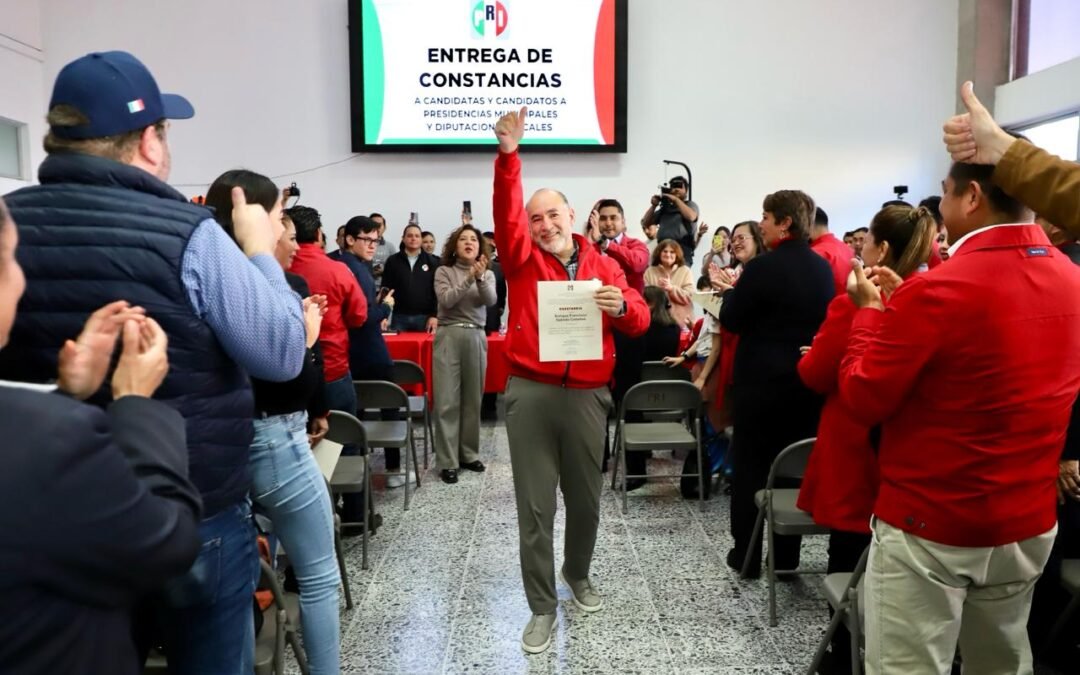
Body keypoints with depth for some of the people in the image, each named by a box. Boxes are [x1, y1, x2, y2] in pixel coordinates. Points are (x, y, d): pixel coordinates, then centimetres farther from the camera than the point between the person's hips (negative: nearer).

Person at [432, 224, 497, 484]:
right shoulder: (444, 271, 4)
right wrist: (469, 278, -19)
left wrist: (480, 278, -25)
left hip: (476, 338, 3)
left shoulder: (488, 274, 10)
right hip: (449, 337, -3)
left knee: (473, 400, 9)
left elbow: (490, 301, -8)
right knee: (447, 401, -4)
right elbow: (446, 300, -12)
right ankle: (447, 461, 1)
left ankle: (469, 454, 22)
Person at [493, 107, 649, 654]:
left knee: (585, 498, 15)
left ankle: (578, 574, 41)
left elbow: (640, 322, 6)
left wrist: (621, 307, -17)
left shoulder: (604, 266, 9)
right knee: (534, 505, 2)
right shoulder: (523, 258, 4)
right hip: (530, 394, -2)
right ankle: (542, 606, 15)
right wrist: (508, 155, -24)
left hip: (587, 396, 2)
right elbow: (506, 213, -12)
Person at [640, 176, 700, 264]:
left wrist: (676, 199, -4)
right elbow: (645, 223, 20)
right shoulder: (664, 207, 23)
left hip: (682, 249, -4)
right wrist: (653, 205, 7)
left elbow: (691, 216, -11)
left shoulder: (691, 205, 14)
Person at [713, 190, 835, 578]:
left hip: (761, 381, -6)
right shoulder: (823, 268, 4)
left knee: (750, 465, 7)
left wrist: (731, 290, 9)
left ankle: (746, 555, 14)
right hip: (807, 381, 6)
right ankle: (787, 554, 22)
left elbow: (731, 321, -11)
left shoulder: (762, 267, -16)